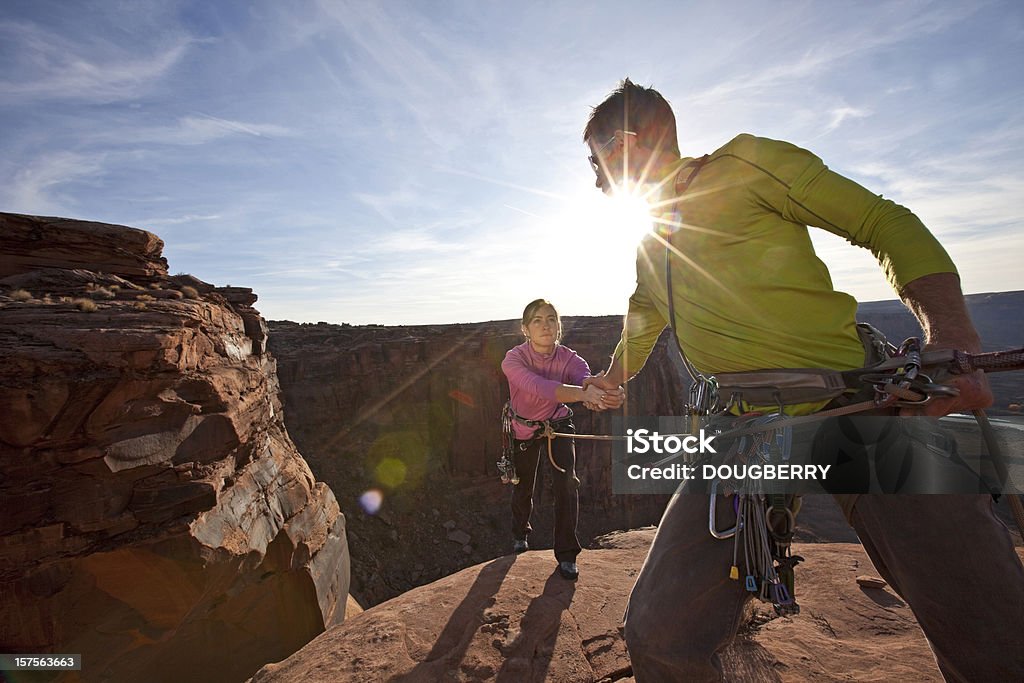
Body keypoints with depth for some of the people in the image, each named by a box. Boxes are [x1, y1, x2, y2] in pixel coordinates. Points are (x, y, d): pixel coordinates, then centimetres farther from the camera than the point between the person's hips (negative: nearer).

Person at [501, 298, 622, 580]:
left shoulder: (569, 359, -26)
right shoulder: (513, 359, -31)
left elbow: (589, 380, -46)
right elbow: (538, 387, -50)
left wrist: (607, 394, -71)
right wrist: (582, 392, -66)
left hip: (558, 423, 1)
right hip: (524, 427, 0)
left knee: (567, 482, -15)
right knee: (523, 486, 14)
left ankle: (566, 554, 6)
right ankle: (520, 533, 47)